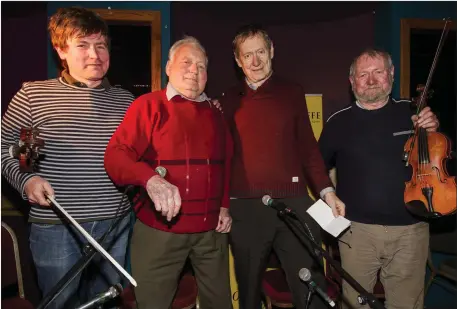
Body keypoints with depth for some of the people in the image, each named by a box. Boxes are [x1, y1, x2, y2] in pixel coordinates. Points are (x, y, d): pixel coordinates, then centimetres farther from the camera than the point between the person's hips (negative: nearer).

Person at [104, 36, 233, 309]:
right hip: (160, 229, -4)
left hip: (211, 229, 5)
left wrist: (224, 205, 9)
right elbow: (116, 155, -14)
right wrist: (150, 179, -32)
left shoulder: (214, 112, 13)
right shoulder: (148, 105, -3)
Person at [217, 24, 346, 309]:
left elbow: (308, 146, 9)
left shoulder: (292, 93, 8)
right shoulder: (229, 101, 8)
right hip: (245, 208, 1)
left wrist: (326, 190, 0)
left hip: (294, 203, 0)